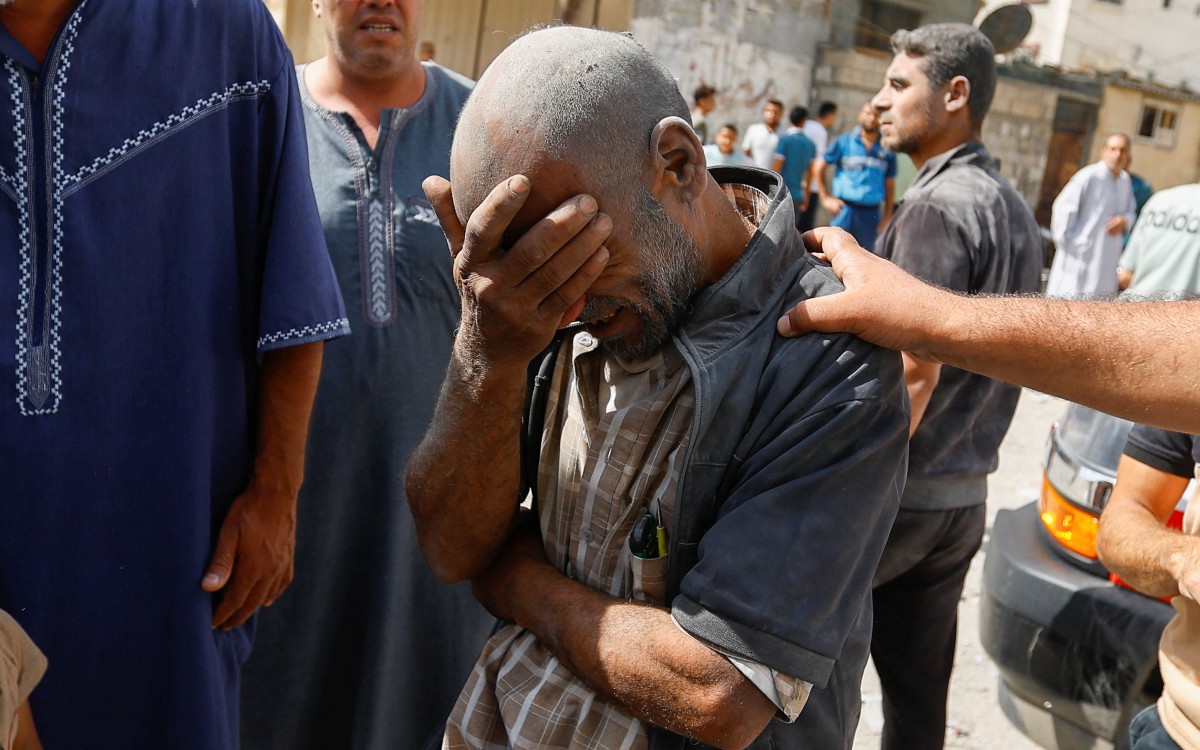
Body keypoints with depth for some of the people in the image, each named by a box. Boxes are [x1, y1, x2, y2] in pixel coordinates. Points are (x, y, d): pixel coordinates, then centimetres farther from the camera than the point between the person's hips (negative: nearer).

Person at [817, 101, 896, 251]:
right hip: (844, 209, -2)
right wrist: (826, 197, 3)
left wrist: (887, 215, 5)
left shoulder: (887, 151, 5)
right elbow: (820, 168, 7)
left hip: (871, 212, 2)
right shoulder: (843, 142, 1)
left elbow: (889, 184, 10)